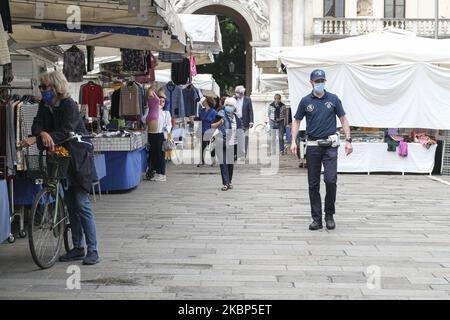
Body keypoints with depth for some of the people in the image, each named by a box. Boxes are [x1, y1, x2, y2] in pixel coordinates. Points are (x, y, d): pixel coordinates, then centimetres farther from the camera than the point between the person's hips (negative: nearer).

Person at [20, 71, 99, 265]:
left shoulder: (69, 105, -16)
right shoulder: (44, 105, 5)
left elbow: (64, 132, -27)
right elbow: (37, 125, -8)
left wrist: (34, 139, -35)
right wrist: (43, 134, -33)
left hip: (79, 159, -7)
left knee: (81, 203, -9)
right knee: (71, 204, 11)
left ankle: (92, 250, -4)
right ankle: (78, 248, 19)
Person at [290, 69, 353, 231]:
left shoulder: (333, 99, 3)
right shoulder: (305, 101, 4)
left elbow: (343, 119, 8)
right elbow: (297, 121, 9)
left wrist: (348, 140, -1)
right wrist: (294, 141, -4)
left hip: (330, 145, -1)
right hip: (313, 146, 1)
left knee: (330, 180, -12)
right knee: (313, 184, 3)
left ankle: (329, 215, 5)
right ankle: (316, 219, 10)